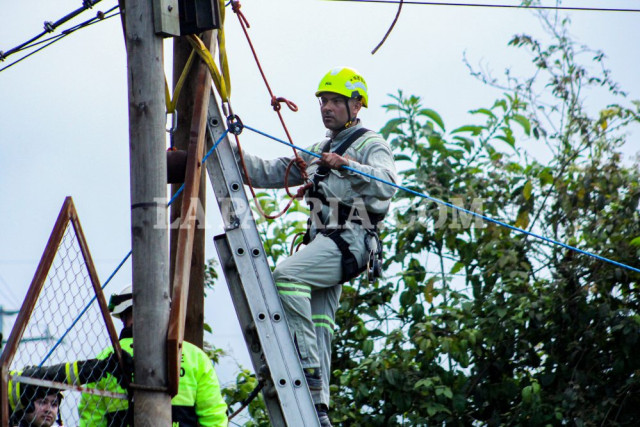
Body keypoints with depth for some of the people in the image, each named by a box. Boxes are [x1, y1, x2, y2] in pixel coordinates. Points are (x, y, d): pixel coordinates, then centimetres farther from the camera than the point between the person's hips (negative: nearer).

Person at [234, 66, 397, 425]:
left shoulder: (371, 144, 4)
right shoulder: (318, 152, 29)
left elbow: (387, 184, -16)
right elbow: (270, 173, 24)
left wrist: (349, 166, -31)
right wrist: (232, 153, 11)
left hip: (351, 239, -8)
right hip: (323, 241, 8)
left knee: (287, 274, -28)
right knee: (318, 326, 1)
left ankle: (309, 366, -28)